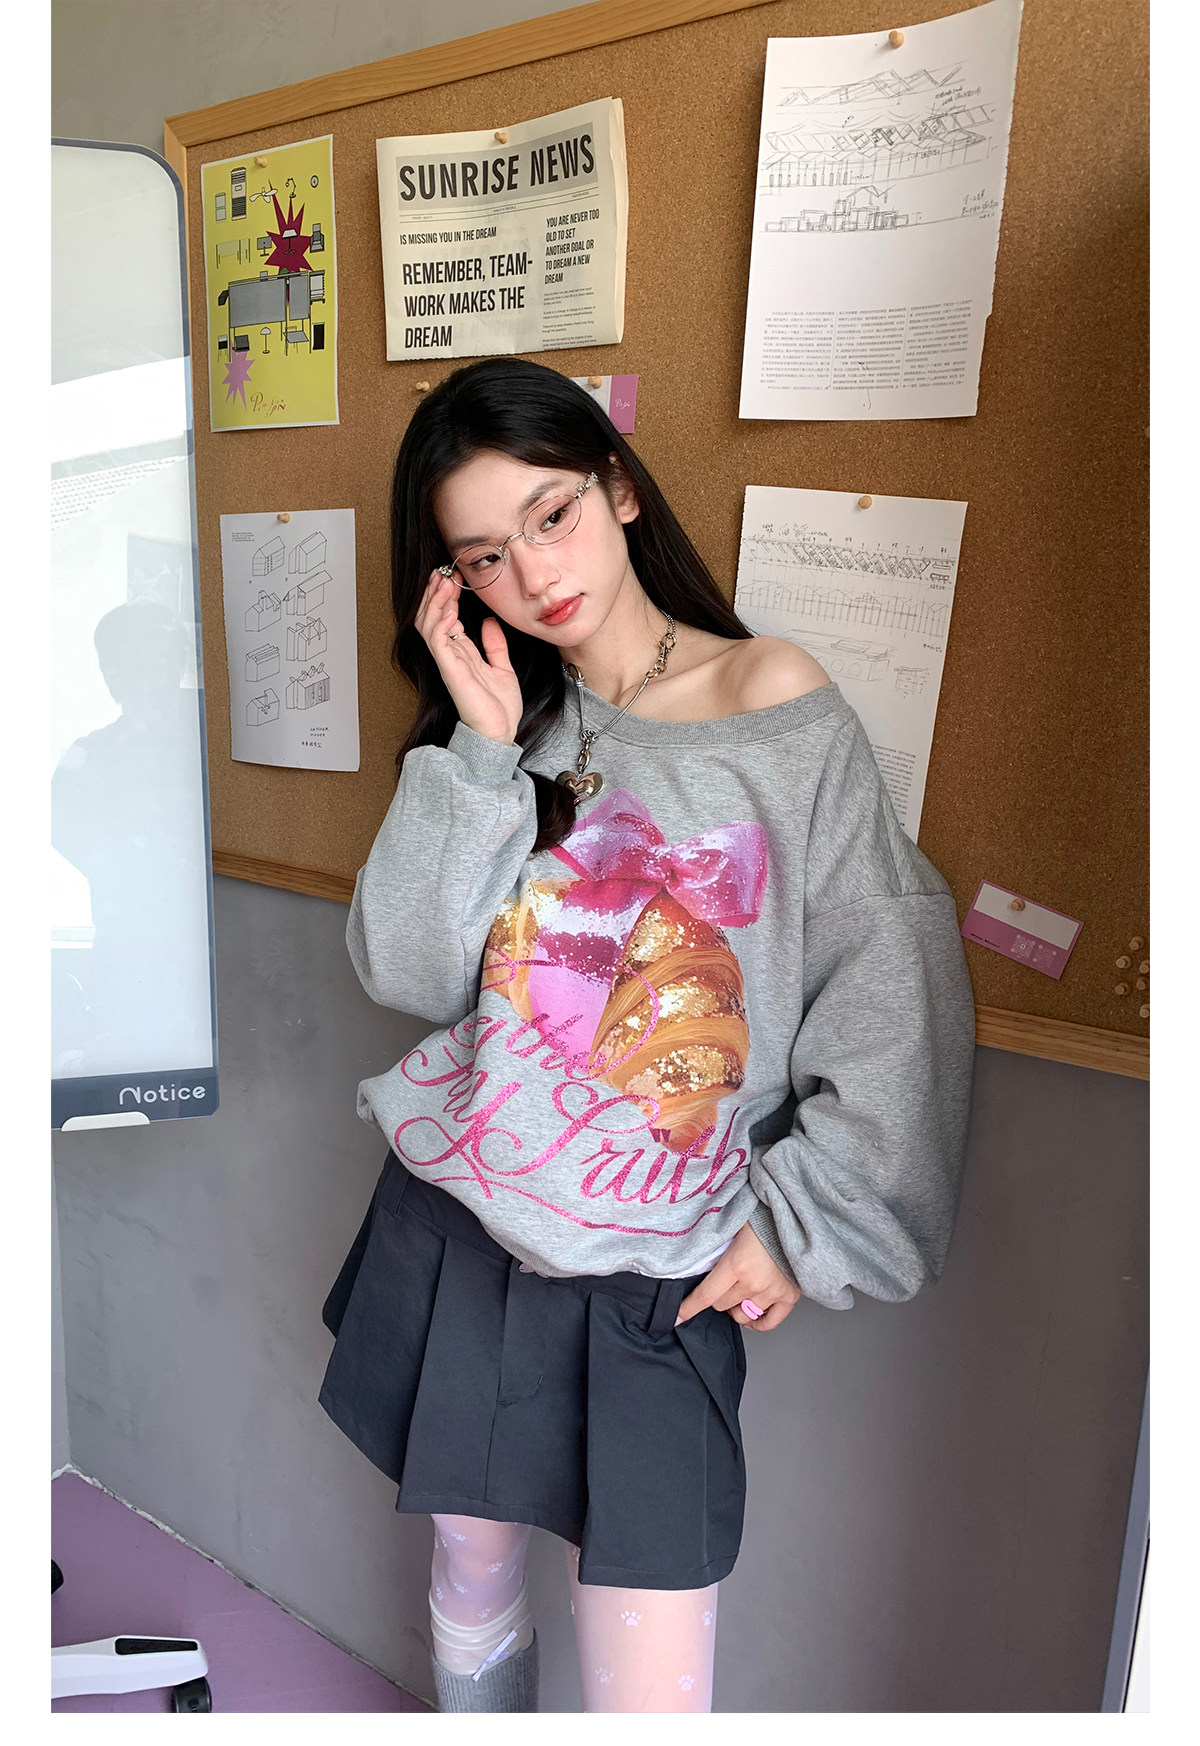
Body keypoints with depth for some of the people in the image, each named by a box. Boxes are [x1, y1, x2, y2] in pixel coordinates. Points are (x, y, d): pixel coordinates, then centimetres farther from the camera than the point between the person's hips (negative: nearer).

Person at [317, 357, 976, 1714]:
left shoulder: (777, 704, -9)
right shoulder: (504, 727, 4)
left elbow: (897, 985, -9)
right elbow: (405, 973, -7)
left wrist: (804, 1219, -9)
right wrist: (481, 744, -13)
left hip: (656, 1281, -3)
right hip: (453, 1233, 4)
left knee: (651, 1689, 3)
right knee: (469, 1572, 23)